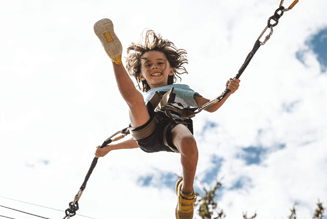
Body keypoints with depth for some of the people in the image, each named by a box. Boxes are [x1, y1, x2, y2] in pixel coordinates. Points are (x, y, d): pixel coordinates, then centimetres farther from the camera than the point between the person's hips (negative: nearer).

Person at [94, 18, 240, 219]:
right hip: (148, 132, 1)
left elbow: (210, 106, 24)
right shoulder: (144, 100, 44)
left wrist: (228, 92, 4)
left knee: (189, 144, -38)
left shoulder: (182, 90, 39)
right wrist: (109, 148, 43)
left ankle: (186, 191, -20)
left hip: (176, 126, -1)